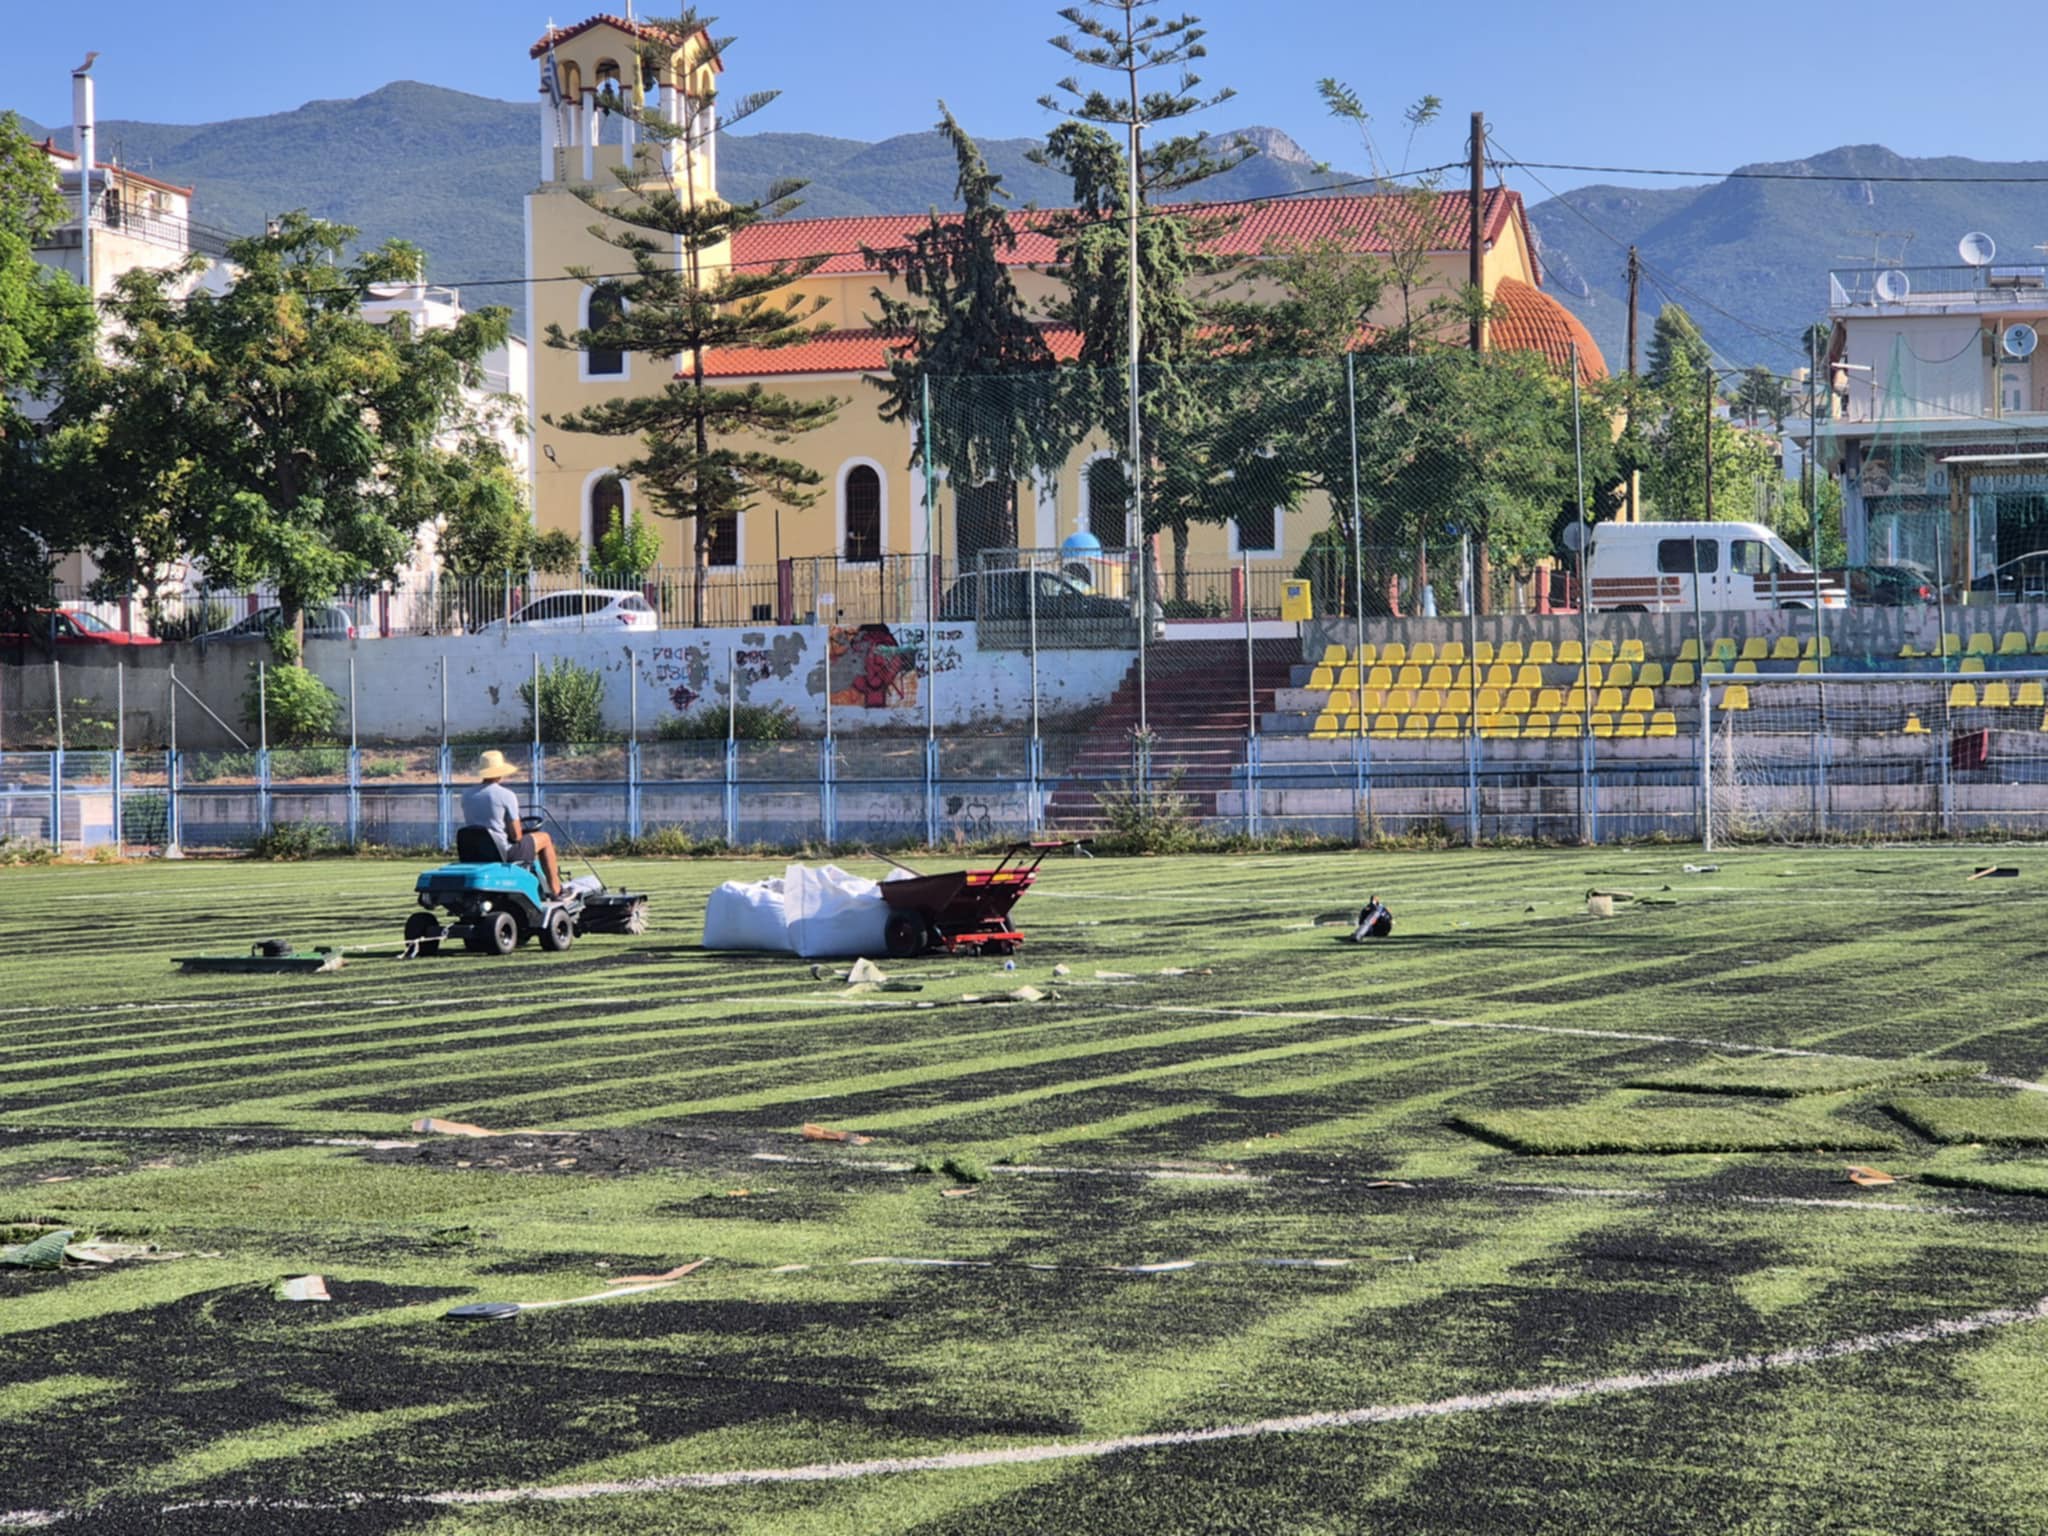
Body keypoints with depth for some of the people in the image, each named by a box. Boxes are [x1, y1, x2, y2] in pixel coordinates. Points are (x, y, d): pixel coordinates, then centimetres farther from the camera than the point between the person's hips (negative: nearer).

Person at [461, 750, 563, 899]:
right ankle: (556, 891, 21)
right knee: (544, 838, 16)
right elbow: (516, 835, -15)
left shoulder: (467, 794, 2)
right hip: (502, 852, -7)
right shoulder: (506, 795, -15)